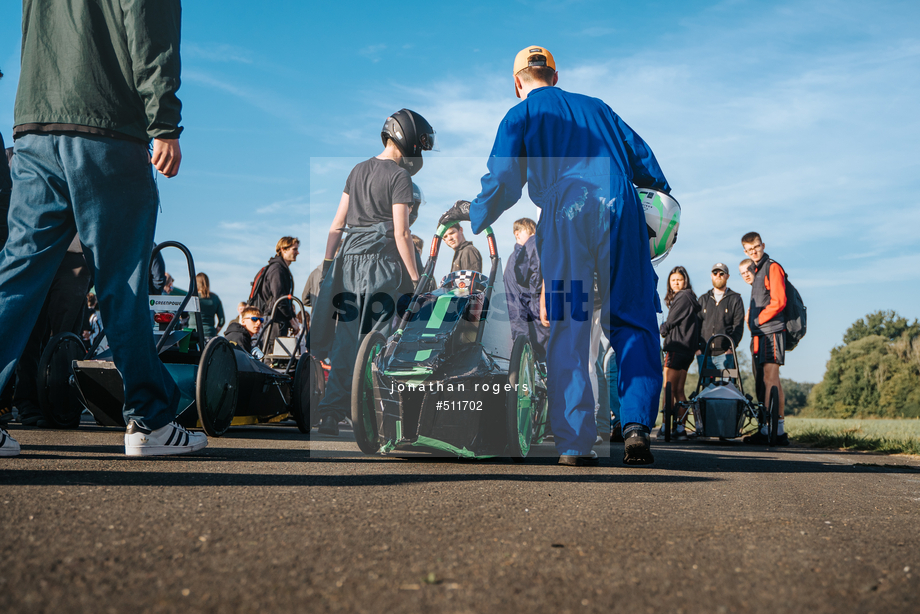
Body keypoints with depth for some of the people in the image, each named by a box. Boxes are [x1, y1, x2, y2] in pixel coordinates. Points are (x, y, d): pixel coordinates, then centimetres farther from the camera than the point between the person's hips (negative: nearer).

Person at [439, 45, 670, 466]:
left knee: (568, 330, -1)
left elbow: (504, 182, 9)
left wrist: (473, 213, 26)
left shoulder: (520, 116, 18)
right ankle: (637, 426, -10)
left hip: (565, 213, -2)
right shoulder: (596, 108, 29)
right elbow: (640, 156, 26)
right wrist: (664, 195, 41)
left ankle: (576, 443, -5)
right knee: (632, 323, 5)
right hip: (620, 208, 3)